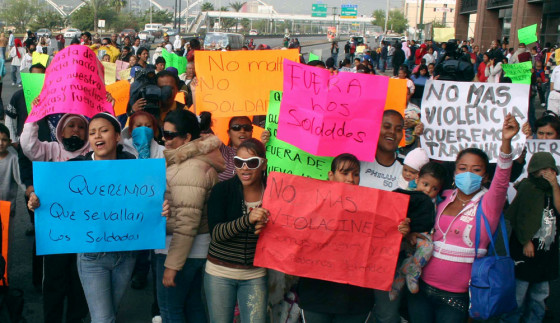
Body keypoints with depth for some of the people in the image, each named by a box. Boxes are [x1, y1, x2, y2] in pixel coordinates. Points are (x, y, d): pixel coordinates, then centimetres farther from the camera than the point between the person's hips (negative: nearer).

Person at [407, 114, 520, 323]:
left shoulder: (488, 203, -5)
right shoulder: (444, 198, 6)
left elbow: (501, 180, -23)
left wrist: (506, 141, -37)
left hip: (456, 297, -3)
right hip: (423, 287, 3)